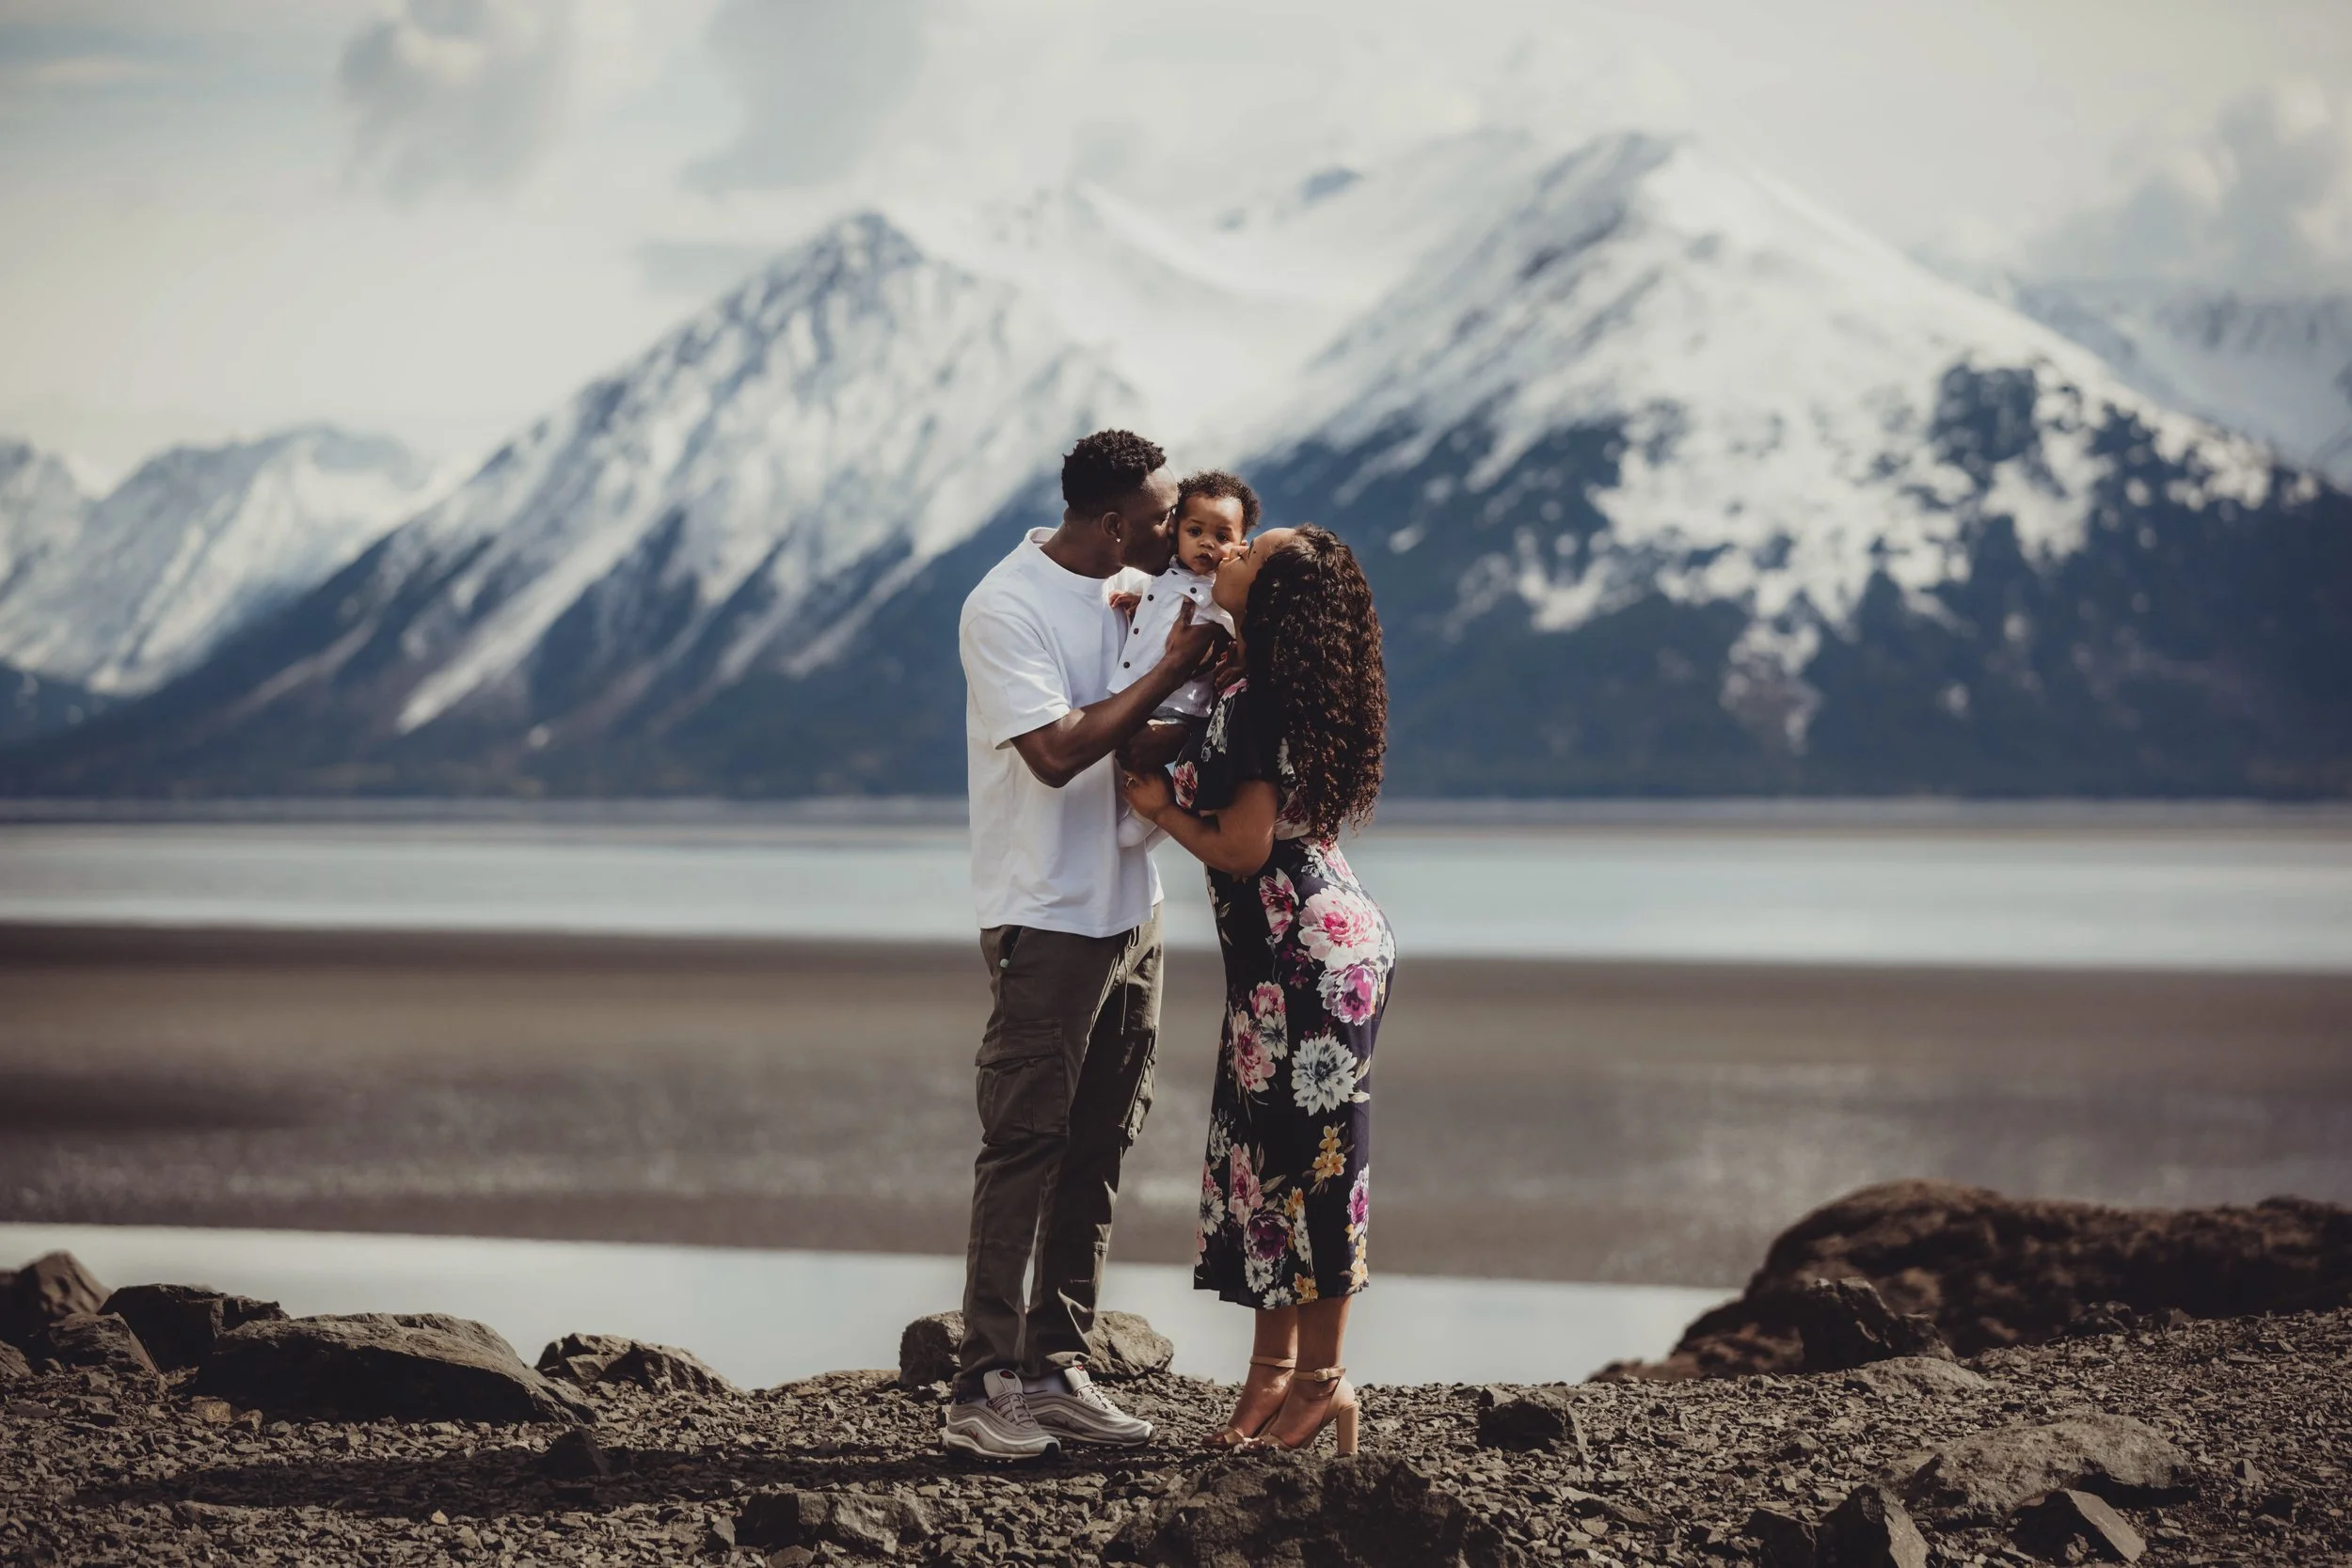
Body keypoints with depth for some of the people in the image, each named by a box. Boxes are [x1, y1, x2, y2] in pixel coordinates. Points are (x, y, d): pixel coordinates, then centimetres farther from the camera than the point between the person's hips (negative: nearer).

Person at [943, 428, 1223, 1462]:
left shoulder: (1138, 591, 9)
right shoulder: (1005, 608, -14)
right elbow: (1057, 751, -22)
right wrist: (1171, 671, -18)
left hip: (1131, 908, 8)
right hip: (1046, 918, -8)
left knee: (1098, 1148, 9)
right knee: (1024, 1146, -8)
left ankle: (1055, 1371, 16)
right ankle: (981, 1390, -6)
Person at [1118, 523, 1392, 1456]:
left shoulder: (1252, 708, -18)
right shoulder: (1292, 697, 11)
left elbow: (1240, 850, -20)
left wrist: (1160, 809, -4)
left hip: (1309, 956, -10)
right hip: (1301, 953, 10)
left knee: (1307, 1157, -4)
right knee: (1266, 1151, 13)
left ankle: (1320, 1379, 2)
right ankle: (1275, 1369, 19)